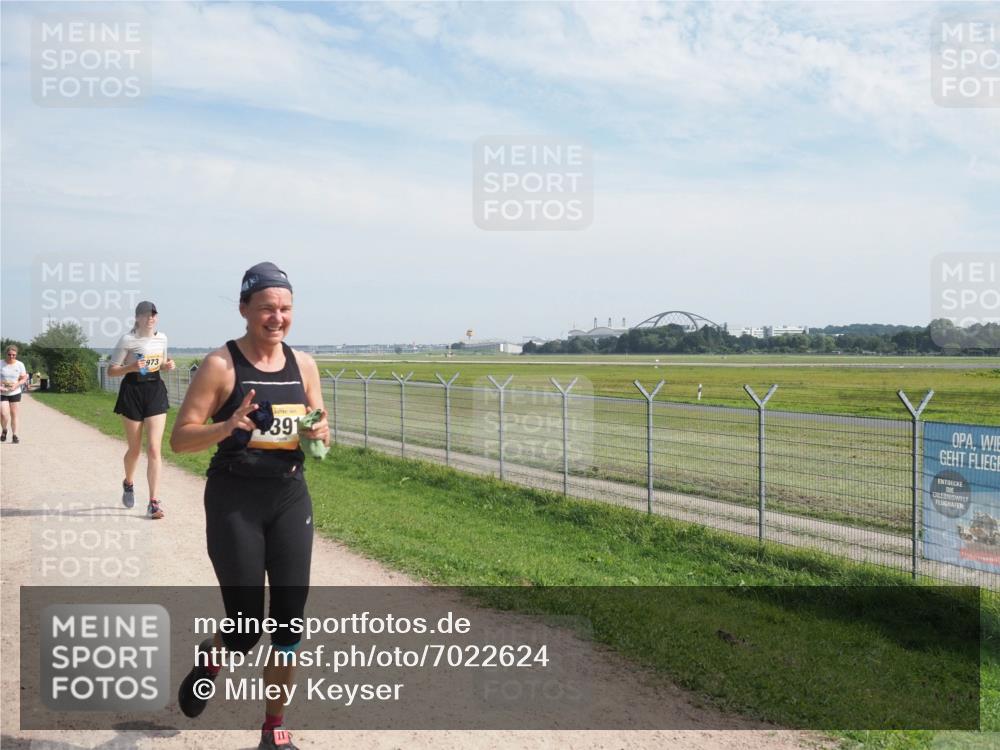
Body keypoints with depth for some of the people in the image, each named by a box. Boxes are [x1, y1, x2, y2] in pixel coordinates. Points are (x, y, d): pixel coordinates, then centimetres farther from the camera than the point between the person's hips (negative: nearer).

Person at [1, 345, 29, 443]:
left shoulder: (20, 365, -1)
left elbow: (24, 378, 2)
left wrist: (16, 385, -16)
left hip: (15, 393, 1)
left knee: (14, 414, 5)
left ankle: (14, 435, 14)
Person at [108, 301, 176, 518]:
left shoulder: (161, 338, 6)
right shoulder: (127, 340, -7)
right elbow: (111, 370, -5)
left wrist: (167, 365, -1)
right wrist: (130, 367, -24)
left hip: (156, 390, 3)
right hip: (132, 391, -2)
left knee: (154, 449, -7)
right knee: (135, 449, 9)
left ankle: (154, 502, -7)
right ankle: (128, 483, 41)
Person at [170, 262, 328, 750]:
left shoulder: (304, 365, 5)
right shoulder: (221, 365, -9)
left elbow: (318, 428, 15)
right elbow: (180, 439, -10)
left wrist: (321, 432, -9)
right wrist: (227, 427, -28)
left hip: (291, 499, 4)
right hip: (234, 502, -4)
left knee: (289, 622, 5)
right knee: (246, 629, -2)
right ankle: (209, 657, 36)